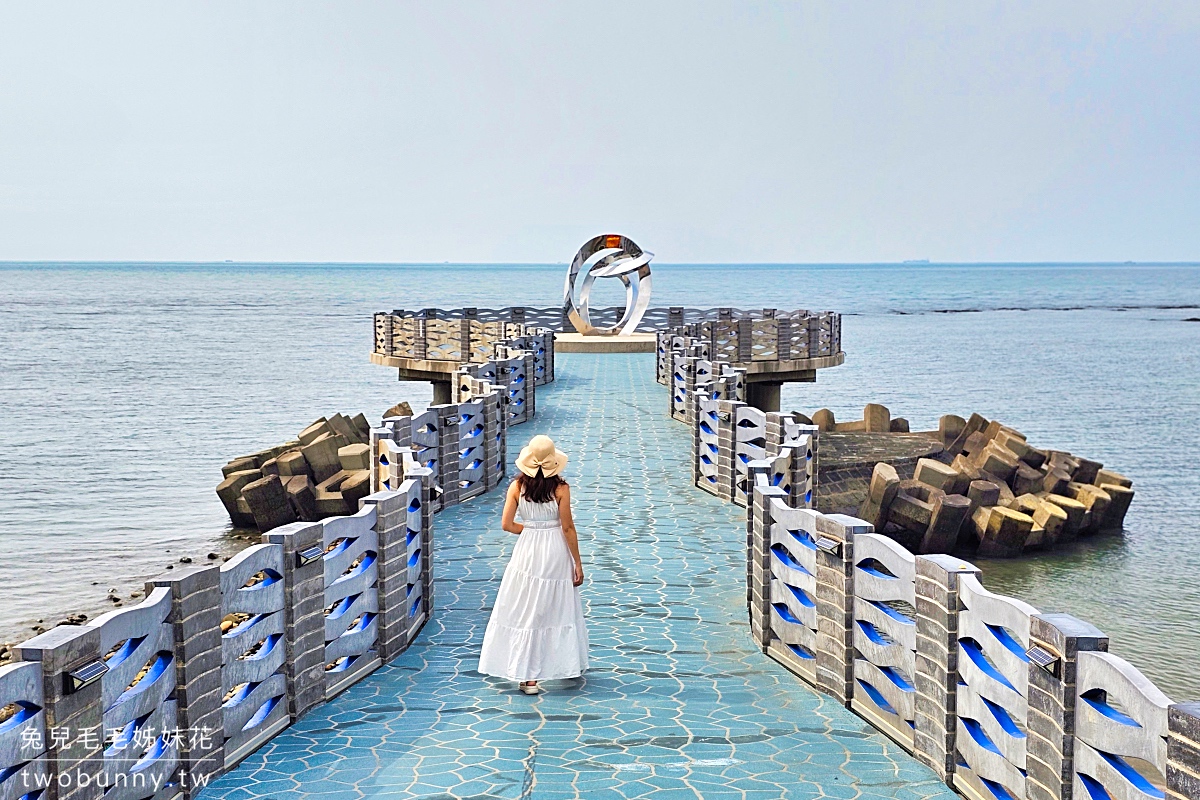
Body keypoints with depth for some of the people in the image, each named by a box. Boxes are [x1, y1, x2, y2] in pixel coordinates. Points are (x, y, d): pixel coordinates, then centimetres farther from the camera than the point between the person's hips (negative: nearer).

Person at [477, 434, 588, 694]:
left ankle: (527, 675, 3)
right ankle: (567, 664, 30)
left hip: (527, 553, 1)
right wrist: (578, 562, -2)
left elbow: (507, 524, -5)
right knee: (559, 610, 14)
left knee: (525, 612, 6)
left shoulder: (517, 486, -5)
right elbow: (567, 528, -9)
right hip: (556, 553, -1)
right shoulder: (561, 488, -10)